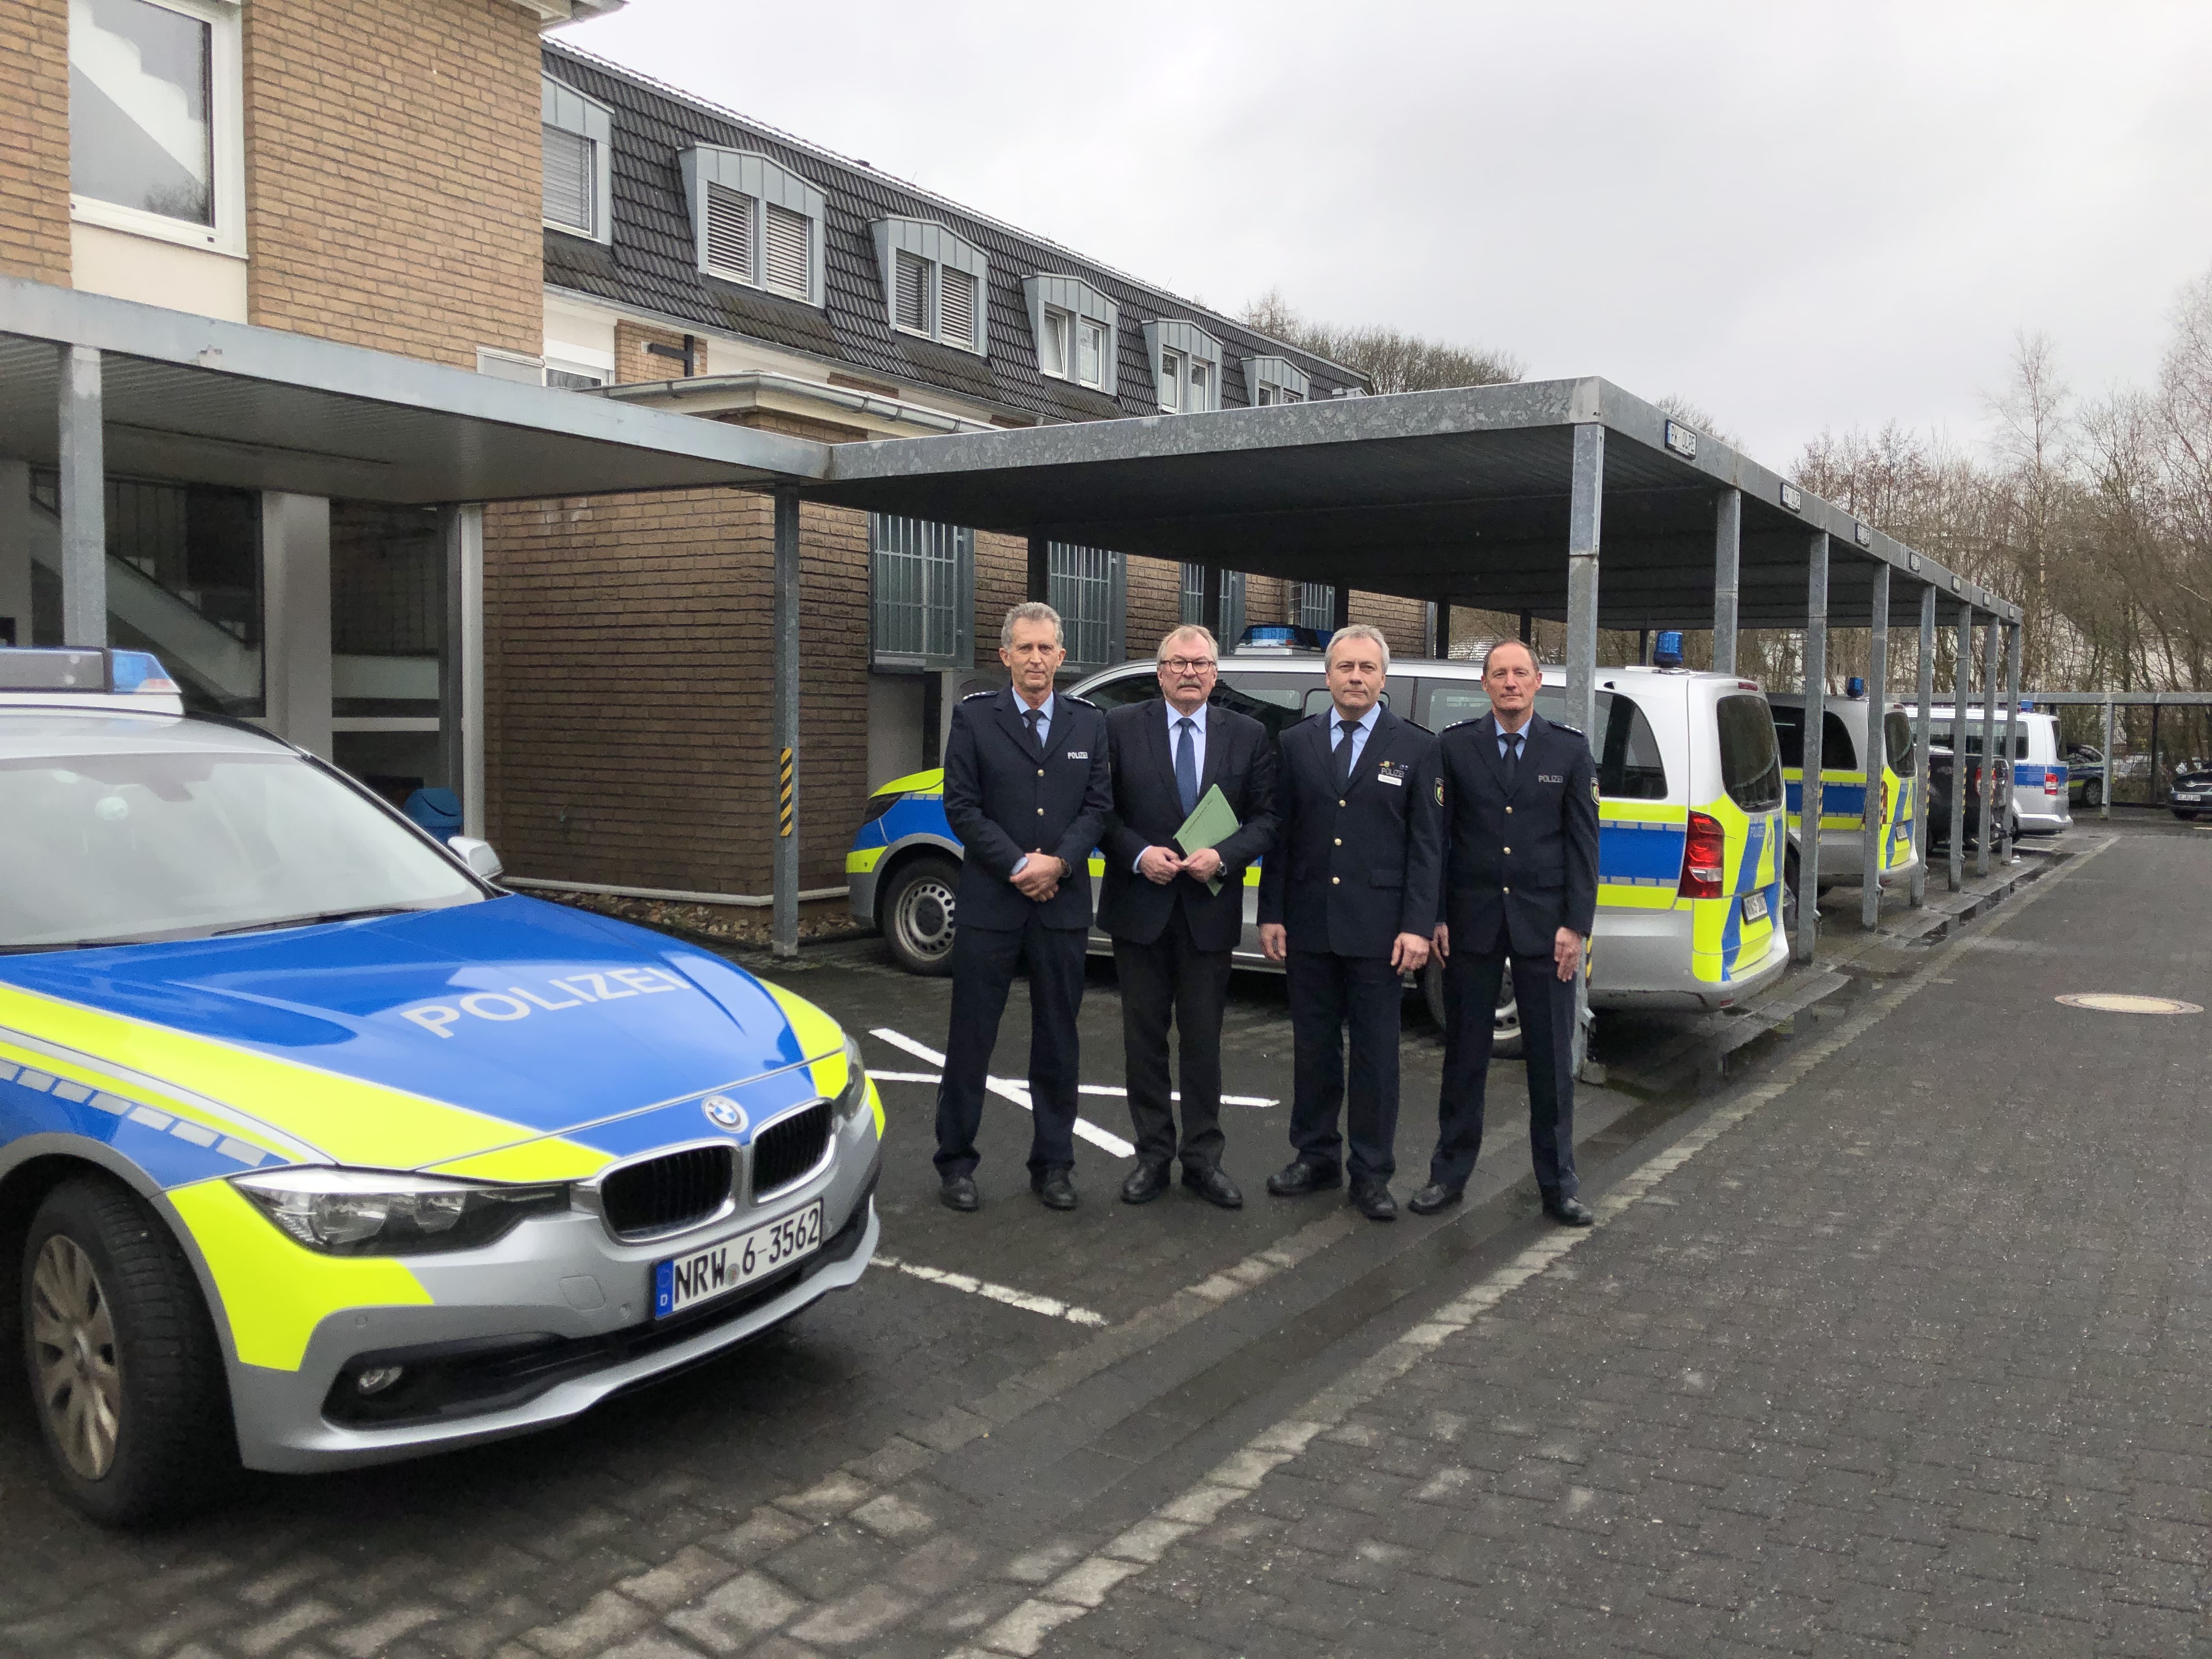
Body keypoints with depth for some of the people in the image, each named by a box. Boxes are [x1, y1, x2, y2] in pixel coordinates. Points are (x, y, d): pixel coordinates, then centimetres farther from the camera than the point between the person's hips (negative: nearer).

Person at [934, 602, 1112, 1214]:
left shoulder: (1089, 721, 8)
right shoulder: (974, 717, 1)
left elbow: (1097, 803, 4)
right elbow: (962, 806, -4)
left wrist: (1057, 863, -12)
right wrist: (1019, 866, -12)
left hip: (1062, 905, 2)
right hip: (990, 904, -2)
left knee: (1057, 1041, 9)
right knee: (971, 1037, 4)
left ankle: (1053, 1163, 20)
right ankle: (956, 1162, 16)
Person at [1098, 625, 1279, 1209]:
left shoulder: (1247, 735, 4)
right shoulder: (1122, 727, 0)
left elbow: (1266, 818, 3)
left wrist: (1223, 856, -13)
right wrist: (1138, 854, -15)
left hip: (1209, 910, 1)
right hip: (1140, 907, 0)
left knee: (1203, 1040, 7)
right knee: (1144, 1037, 8)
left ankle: (1203, 1159, 18)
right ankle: (1153, 1156, 19)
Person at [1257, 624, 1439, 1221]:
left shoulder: (1415, 748, 1)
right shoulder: (1296, 743, 7)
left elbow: (1425, 845, -2)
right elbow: (1279, 834, 7)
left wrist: (1417, 926, -9)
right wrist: (1271, 914, 1)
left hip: (1378, 929, -2)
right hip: (1309, 925, 3)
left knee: (1375, 1052, 4)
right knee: (1313, 1047, 11)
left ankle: (1371, 1173, 15)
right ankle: (1316, 1157, 25)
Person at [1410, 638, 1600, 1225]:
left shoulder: (1570, 750, 3)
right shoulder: (1454, 746, 2)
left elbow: (1583, 842, 1)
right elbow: (1434, 836, 1)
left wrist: (1576, 926, -6)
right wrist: (1433, 917, -5)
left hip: (1544, 926, 0)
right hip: (1471, 923, 0)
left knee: (1552, 1056, 6)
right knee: (1464, 1052, 9)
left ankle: (1558, 1183, 17)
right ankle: (1450, 1173, 21)